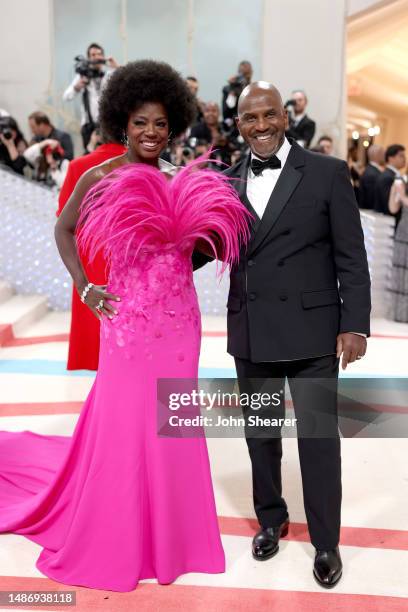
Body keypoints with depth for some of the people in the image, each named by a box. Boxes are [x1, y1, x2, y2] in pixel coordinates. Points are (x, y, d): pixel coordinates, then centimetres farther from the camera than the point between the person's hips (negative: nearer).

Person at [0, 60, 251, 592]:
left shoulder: (183, 184, 6)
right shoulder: (99, 179, -5)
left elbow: (206, 249, 15)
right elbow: (64, 230, 7)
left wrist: (206, 234, -7)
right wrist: (84, 289, -1)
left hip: (180, 318, 4)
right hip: (128, 319, -4)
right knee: (125, 422, 5)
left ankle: (166, 532, 32)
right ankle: (115, 542, 27)